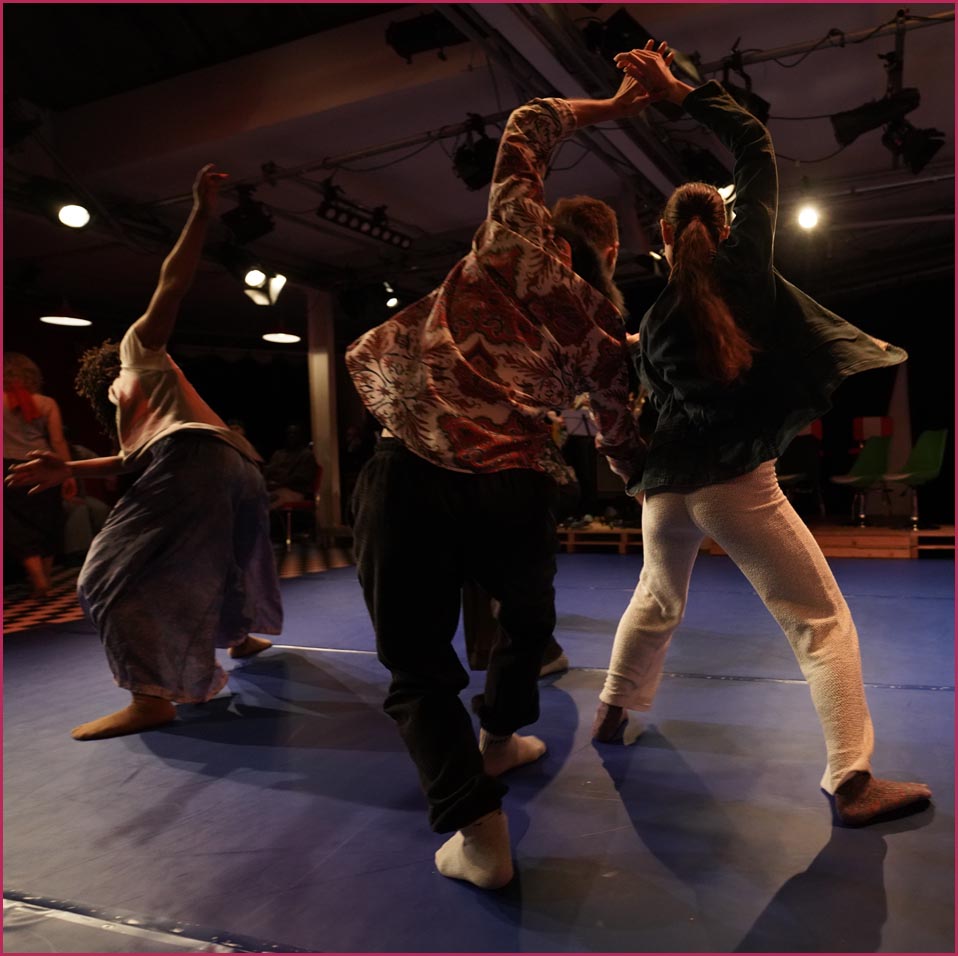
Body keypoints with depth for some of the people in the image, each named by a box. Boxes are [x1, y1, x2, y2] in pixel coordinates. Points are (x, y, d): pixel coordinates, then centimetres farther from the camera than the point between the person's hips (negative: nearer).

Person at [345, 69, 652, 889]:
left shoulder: (517, 233, 9)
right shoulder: (604, 327, 14)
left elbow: (528, 126, 25)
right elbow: (621, 439, 24)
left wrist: (610, 107, 34)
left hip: (411, 472, -2)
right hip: (512, 488, 2)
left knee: (418, 668, 11)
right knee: (528, 613, 33)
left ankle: (478, 831, 2)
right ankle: (499, 738, 48)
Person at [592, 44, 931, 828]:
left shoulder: (654, 323, 7)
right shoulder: (746, 260, -1)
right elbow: (757, 146, 7)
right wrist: (678, 92, 10)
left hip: (668, 483, 5)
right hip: (737, 481, -5)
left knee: (657, 601, 26)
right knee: (822, 620, 3)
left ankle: (612, 712, 38)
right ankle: (852, 781, -1)